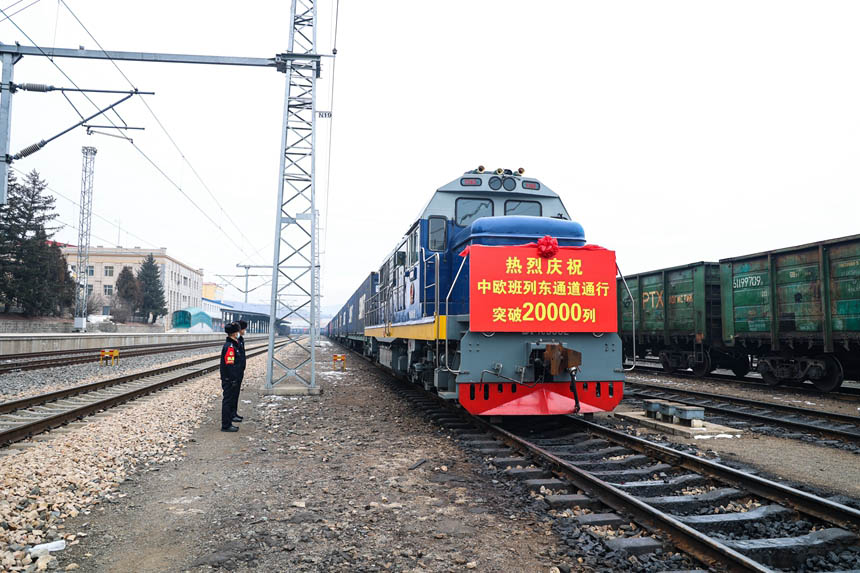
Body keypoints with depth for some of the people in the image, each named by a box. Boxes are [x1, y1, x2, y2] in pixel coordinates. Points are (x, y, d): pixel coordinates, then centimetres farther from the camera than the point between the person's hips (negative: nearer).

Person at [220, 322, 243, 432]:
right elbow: (229, 365, -23)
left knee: (230, 401, 15)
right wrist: (233, 380, -22)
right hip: (230, 381, -10)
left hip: (232, 380, 10)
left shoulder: (234, 344, 14)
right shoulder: (229, 346, -18)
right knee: (228, 401, -3)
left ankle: (228, 424, 23)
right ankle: (226, 426, 3)